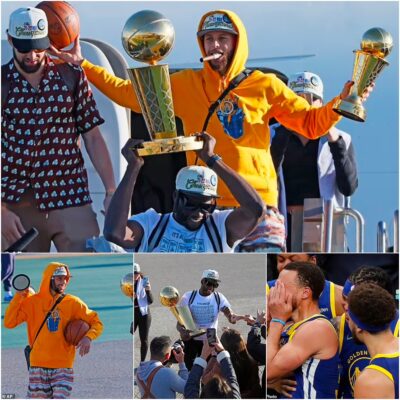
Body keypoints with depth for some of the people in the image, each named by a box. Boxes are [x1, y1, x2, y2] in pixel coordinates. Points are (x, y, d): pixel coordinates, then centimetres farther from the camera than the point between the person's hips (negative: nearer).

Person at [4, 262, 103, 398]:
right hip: (38, 365, 0)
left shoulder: (73, 303, 3)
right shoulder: (32, 301, 2)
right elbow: (9, 323, -2)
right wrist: (19, 296, -9)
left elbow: (96, 322, 6)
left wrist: (88, 337, -14)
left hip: (63, 366, 0)